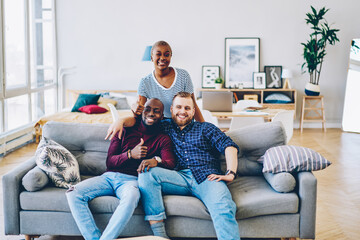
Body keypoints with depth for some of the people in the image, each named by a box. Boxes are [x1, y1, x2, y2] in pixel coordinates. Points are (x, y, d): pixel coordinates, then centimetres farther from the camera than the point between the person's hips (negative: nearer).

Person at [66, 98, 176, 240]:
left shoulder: (163, 139, 13)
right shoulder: (125, 131, 16)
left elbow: (171, 163, -5)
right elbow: (109, 162, 9)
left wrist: (156, 160, -29)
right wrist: (131, 154, -10)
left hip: (131, 179, -3)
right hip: (109, 176, 3)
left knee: (131, 197, -40)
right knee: (73, 193, -23)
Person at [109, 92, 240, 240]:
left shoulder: (206, 128, 21)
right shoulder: (164, 127, 26)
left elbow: (229, 146, 8)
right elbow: (139, 120, 28)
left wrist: (231, 174, -9)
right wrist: (121, 121, 5)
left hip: (206, 177, -2)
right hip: (180, 177, 2)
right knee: (146, 172, -25)